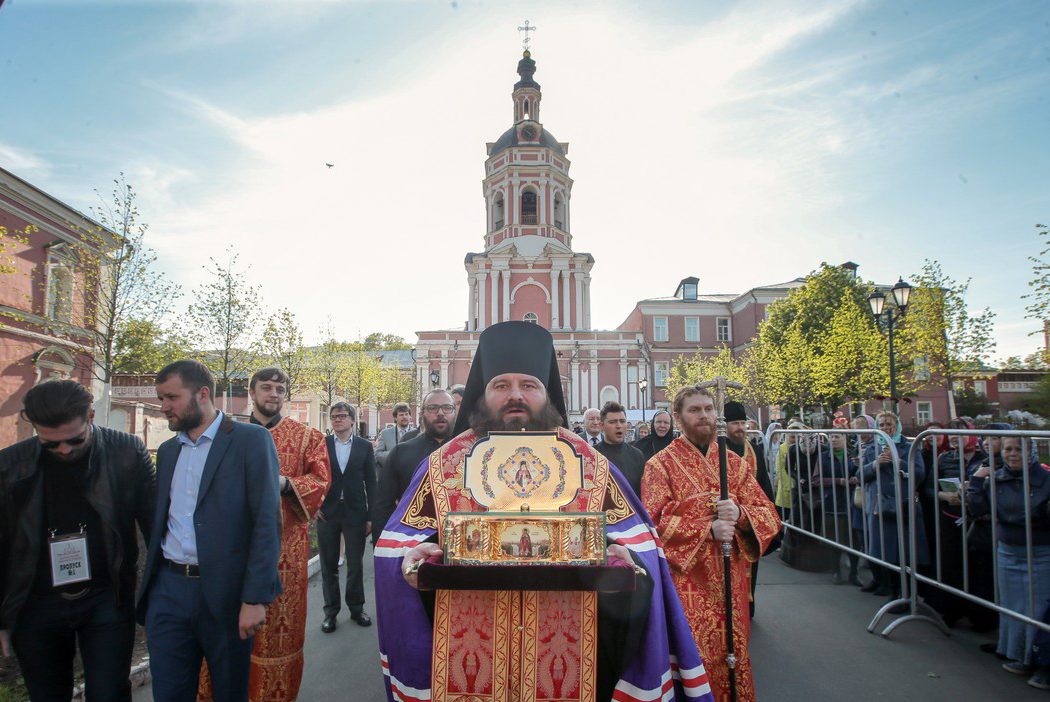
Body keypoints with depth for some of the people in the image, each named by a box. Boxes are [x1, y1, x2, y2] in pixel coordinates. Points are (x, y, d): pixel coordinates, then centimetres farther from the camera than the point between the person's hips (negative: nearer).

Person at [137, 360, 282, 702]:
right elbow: (160, 520, 17)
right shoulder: (167, 450, 13)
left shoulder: (250, 440, -8)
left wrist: (255, 598, -18)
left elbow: (267, 522, -13)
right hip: (167, 591, 5)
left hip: (224, 593, -5)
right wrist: (150, 581, 9)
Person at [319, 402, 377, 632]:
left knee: (356, 564, 9)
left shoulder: (364, 447, 2)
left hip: (355, 512, 0)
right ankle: (331, 611, 21)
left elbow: (370, 483, 1)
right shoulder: (321, 444, 2)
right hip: (327, 512, 0)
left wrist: (371, 517, -2)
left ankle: (356, 607, 24)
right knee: (328, 565, 9)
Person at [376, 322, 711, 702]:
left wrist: (623, 559, -19)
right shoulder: (445, 463, 3)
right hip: (468, 654, 0)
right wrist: (413, 556, -18)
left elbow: (633, 539, 3)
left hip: (564, 654, 0)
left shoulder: (588, 463, 3)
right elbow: (399, 538, 4)